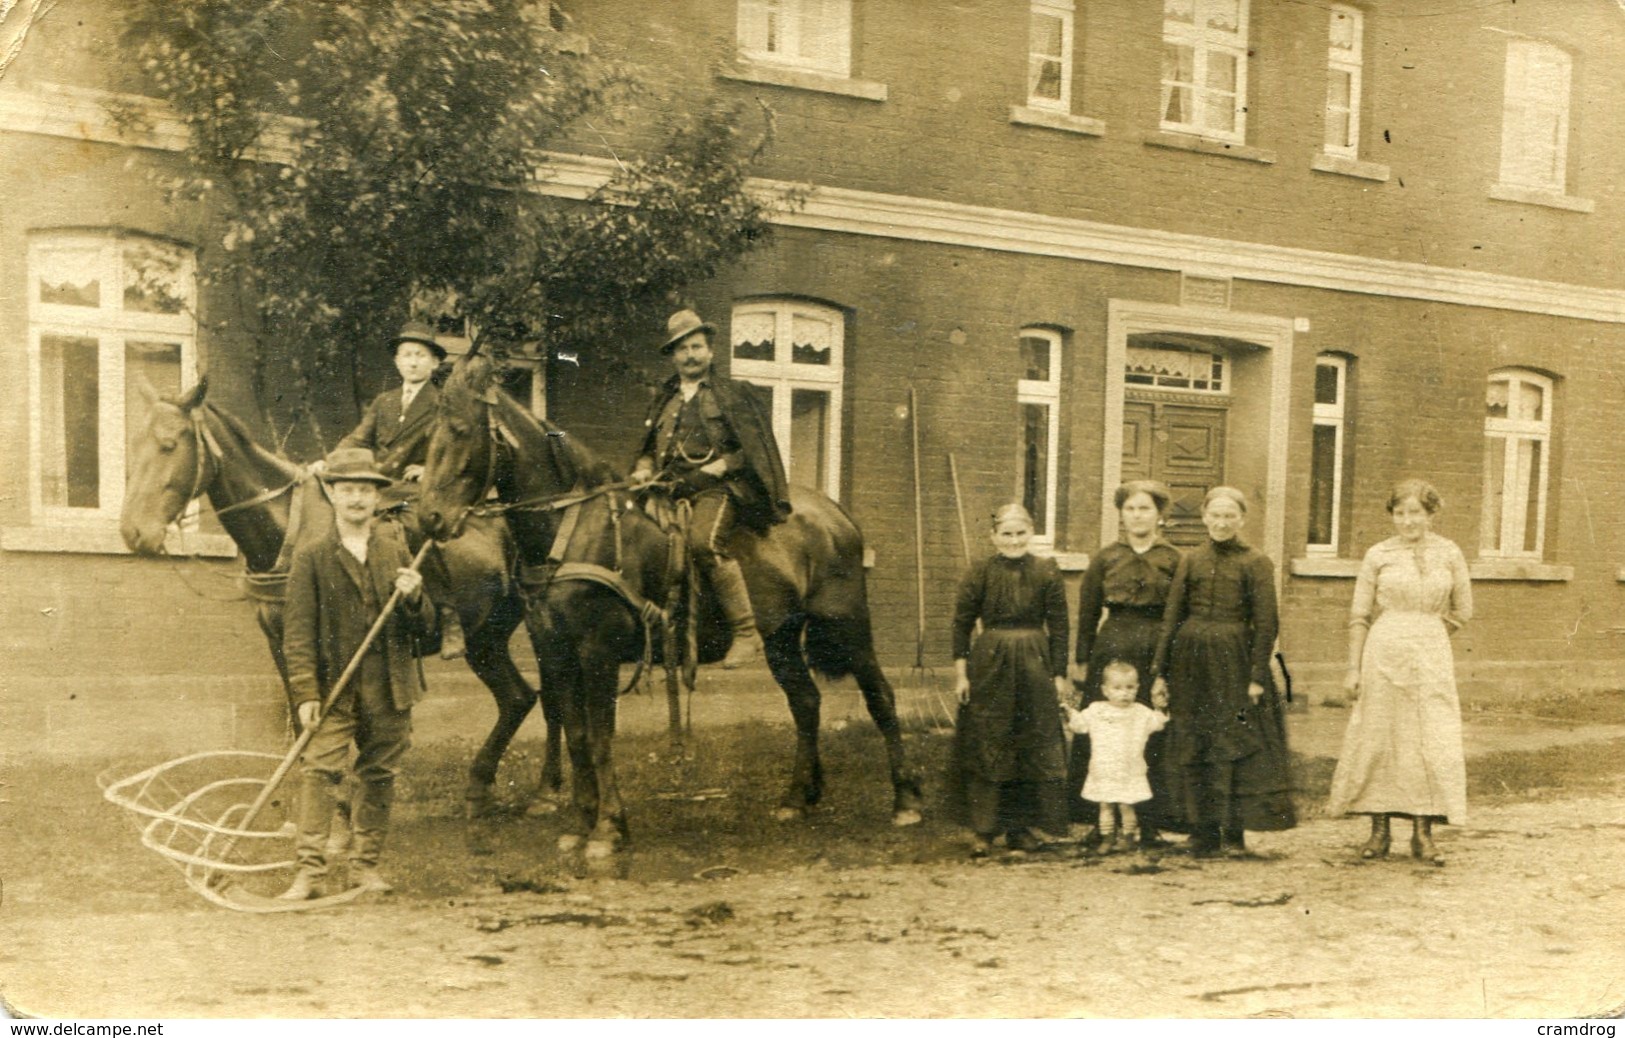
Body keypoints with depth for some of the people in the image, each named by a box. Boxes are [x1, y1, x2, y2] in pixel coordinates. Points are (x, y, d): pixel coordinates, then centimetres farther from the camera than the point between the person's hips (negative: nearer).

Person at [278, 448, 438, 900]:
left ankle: (365, 864, 20)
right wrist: (306, 693, -11)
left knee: (379, 776, 8)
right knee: (318, 770, -9)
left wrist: (413, 598, -12)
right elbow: (298, 630, -3)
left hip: (389, 691, 3)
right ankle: (310, 870, -3)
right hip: (333, 687, -2)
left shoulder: (396, 549, 9)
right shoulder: (310, 556, 1)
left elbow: (424, 628, 10)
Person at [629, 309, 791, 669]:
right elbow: (647, 450, 29)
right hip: (669, 488, 6)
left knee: (703, 541, -33)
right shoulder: (663, 400, 25)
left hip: (717, 487, -6)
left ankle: (746, 633, -28)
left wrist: (721, 465, -11)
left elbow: (757, 447, 3)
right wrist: (643, 469, 7)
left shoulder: (734, 394, 11)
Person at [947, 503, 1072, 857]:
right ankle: (983, 831, 8)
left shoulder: (1047, 573, 0)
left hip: (1035, 668, 1)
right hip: (989, 667, -1)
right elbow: (961, 622, 0)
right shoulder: (980, 573, -2)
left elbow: (1058, 627, 2)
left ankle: (1021, 827, 19)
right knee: (985, 748, 1)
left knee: (1033, 747, 6)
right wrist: (961, 671, -5)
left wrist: (1060, 675, 0)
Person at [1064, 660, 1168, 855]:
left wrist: (1160, 710, -7)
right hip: (1104, 772, 1)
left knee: (1126, 806, 1)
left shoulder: (1141, 712, 3)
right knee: (1106, 806, 6)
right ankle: (1107, 838, 15)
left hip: (1130, 772, -1)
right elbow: (1079, 724, 6)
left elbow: (1156, 723, 6)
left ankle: (1128, 837, 15)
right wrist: (1069, 712, -8)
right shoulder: (1096, 710, 3)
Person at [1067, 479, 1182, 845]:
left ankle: (1148, 823, 8)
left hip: (1157, 649, -1)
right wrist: (1081, 660, 6)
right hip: (1111, 647, 1)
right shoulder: (1105, 559, 8)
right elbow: (1087, 613, 10)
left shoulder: (1173, 560, 6)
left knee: (1152, 738, 0)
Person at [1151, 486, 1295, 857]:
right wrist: (1160, 672, 4)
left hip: (1234, 662, -3)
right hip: (1190, 662, 3)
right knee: (1191, 747, 4)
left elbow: (1266, 624, -4)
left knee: (1234, 745, 0)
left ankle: (1232, 833, 10)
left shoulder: (1256, 563, -1)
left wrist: (1257, 677, -11)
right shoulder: (1190, 560, 8)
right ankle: (1202, 833, 13)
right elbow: (1171, 618, 8)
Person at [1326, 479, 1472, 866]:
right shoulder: (1378, 555, 2)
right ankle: (1379, 830, 13)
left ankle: (1423, 834, 6)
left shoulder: (1449, 554, 5)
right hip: (1382, 655, -1)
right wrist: (1354, 668, 0)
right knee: (1378, 739, 2)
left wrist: (1425, 637, 10)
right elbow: (1358, 616, 4)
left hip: (1431, 658, 1)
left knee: (1433, 741, -3)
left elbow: (1462, 612, 14)